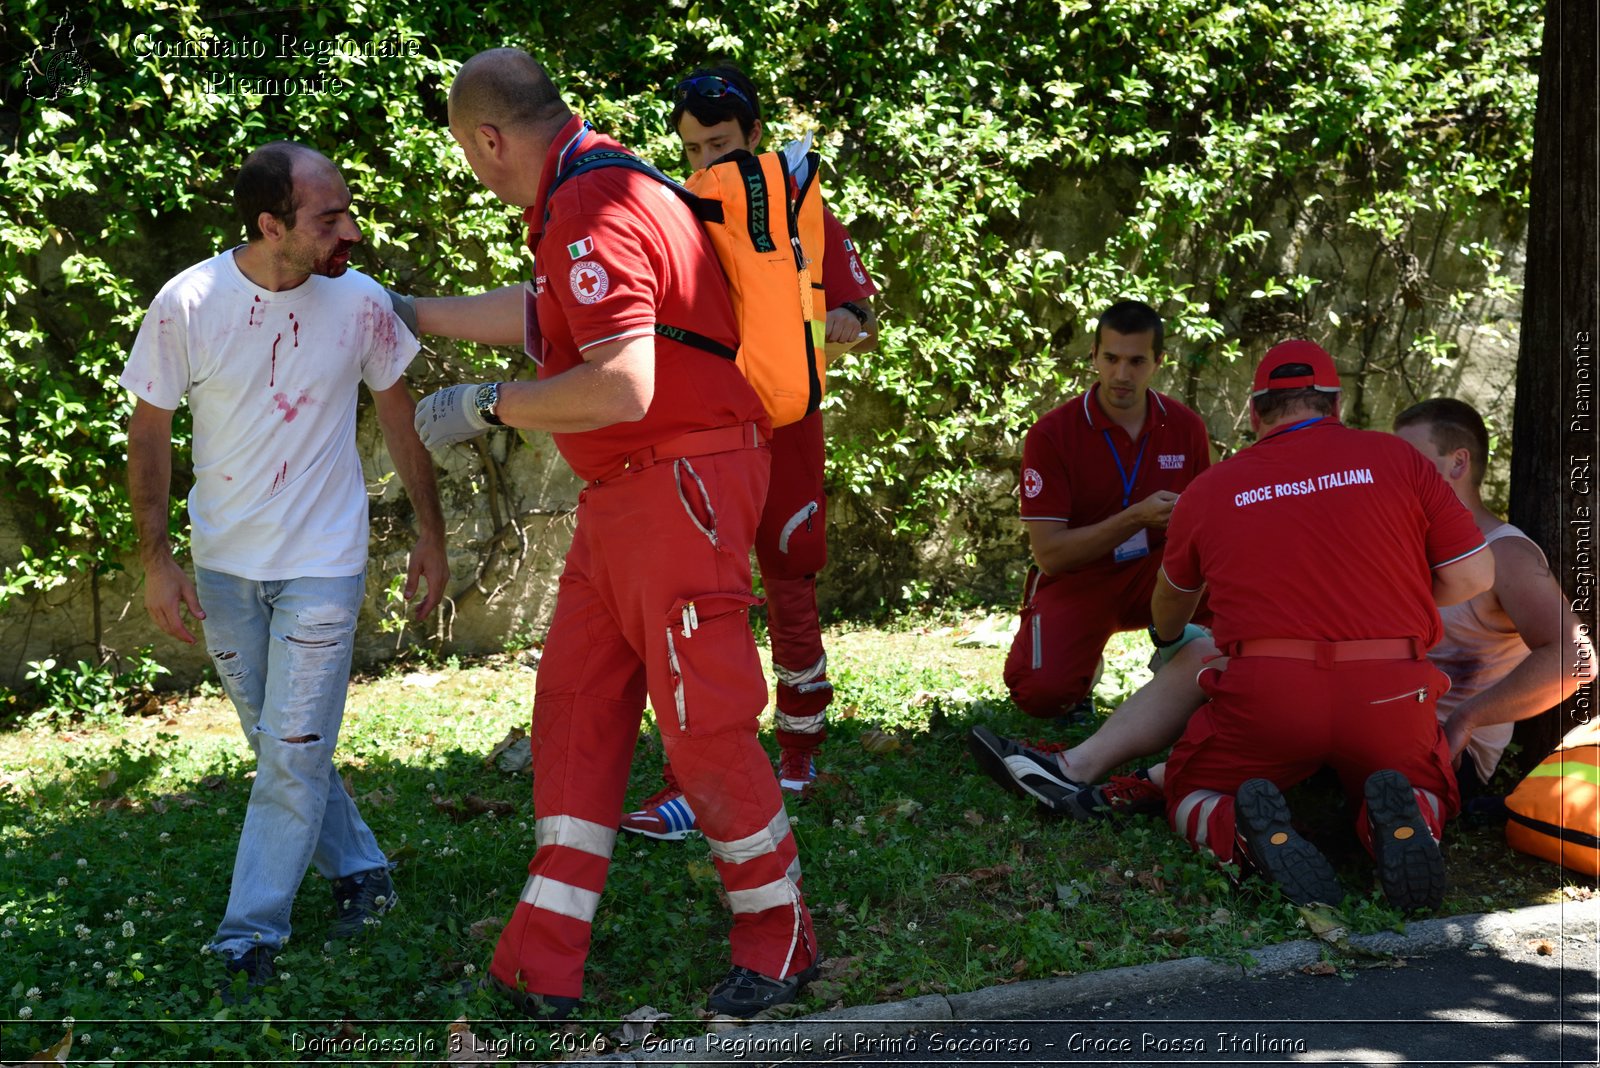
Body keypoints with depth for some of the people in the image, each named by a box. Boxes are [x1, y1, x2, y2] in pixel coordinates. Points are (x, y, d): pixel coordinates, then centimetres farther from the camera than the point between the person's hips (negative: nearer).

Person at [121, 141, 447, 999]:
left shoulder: (359, 301, -13)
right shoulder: (187, 303, -15)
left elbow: (399, 415, 3)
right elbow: (149, 432, -4)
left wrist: (430, 532, 6)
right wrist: (156, 559, -6)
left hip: (322, 564, -1)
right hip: (222, 564, 2)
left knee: (293, 755, -3)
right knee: (280, 745, 14)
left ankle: (250, 938, 8)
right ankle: (360, 872, 33)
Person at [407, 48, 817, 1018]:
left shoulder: (593, 217, -20)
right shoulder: (594, 194, 14)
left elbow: (622, 389, -30)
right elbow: (542, 317, 29)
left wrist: (488, 406, -17)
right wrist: (407, 310, 35)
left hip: (680, 491, -11)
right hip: (619, 500, 11)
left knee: (706, 726, -3)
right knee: (576, 708, 9)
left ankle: (780, 943, 14)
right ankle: (543, 965, 13)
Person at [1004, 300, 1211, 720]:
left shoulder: (1185, 426, -3)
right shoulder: (1051, 433, -14)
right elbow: (1048, 554, -18)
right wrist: (1137, 518, -31)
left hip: (1156, 575, 2)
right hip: (1077, 579, -2)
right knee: (1042, 693, -28)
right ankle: (1082, 668, 9)